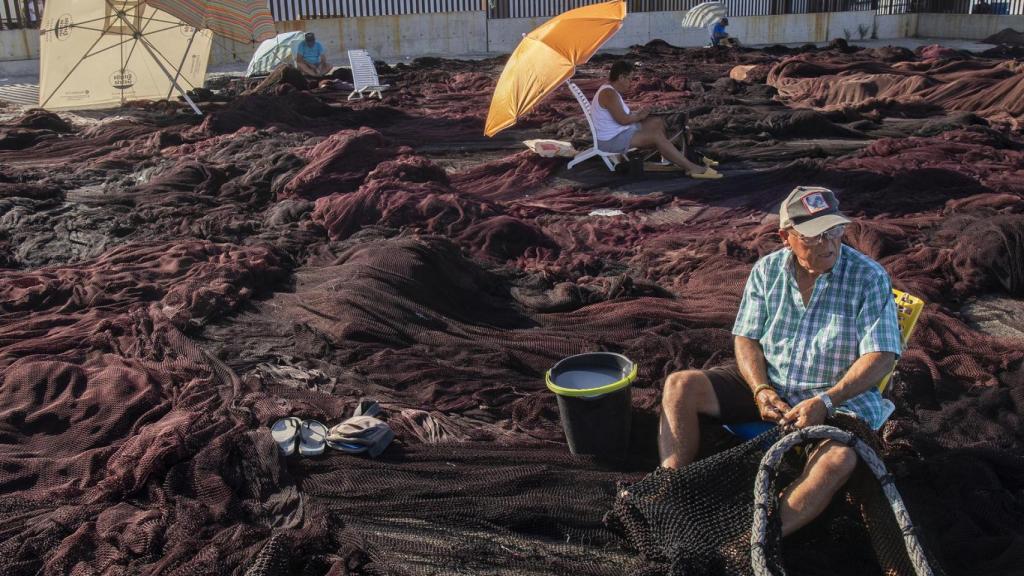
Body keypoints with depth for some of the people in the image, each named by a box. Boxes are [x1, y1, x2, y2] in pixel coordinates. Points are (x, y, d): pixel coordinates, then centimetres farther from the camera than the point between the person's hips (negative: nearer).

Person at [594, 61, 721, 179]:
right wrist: (639, 116, -9)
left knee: (657, 122, 10)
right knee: (657, 136, -20)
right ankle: (692, 168, -20)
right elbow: (622, 120, -26)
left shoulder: (613, 91, 12)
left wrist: (636, 113, 3)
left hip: (618, 132, 11)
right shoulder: (609, 94, -22)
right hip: (611, 141, -11)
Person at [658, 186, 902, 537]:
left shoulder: (869, 278, -10)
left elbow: (881, 357, -13)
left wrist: (825, 402, -25)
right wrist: (760, 389, -16)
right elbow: (746, 338, 3)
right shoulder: (767, 270, 0)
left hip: (835, 395, -3)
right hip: (767, 385, 4)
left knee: (839, 457, -36)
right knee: (679, 386, -14)